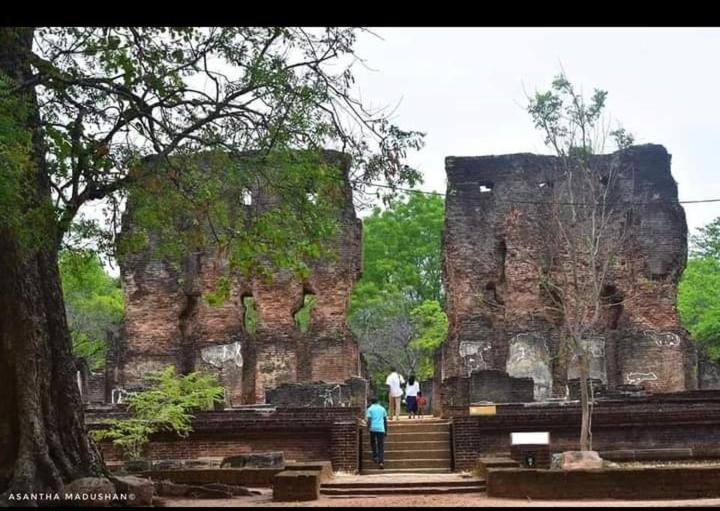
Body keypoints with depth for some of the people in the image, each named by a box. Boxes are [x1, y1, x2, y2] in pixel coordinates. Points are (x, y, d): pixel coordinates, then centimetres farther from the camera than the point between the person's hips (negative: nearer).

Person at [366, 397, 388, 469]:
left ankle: (375, 456, 15)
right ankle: (381, 461, -10)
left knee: (373, 442, 23)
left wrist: (368, 429, -10)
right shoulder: (382, 408, 13)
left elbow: (369, 420, -8)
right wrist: (386, 430, 18)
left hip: (373, 428, -1)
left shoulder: (370, 409, 3)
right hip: (381, 429, 2)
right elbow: (385, 420, 13)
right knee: (381, 446, 1)